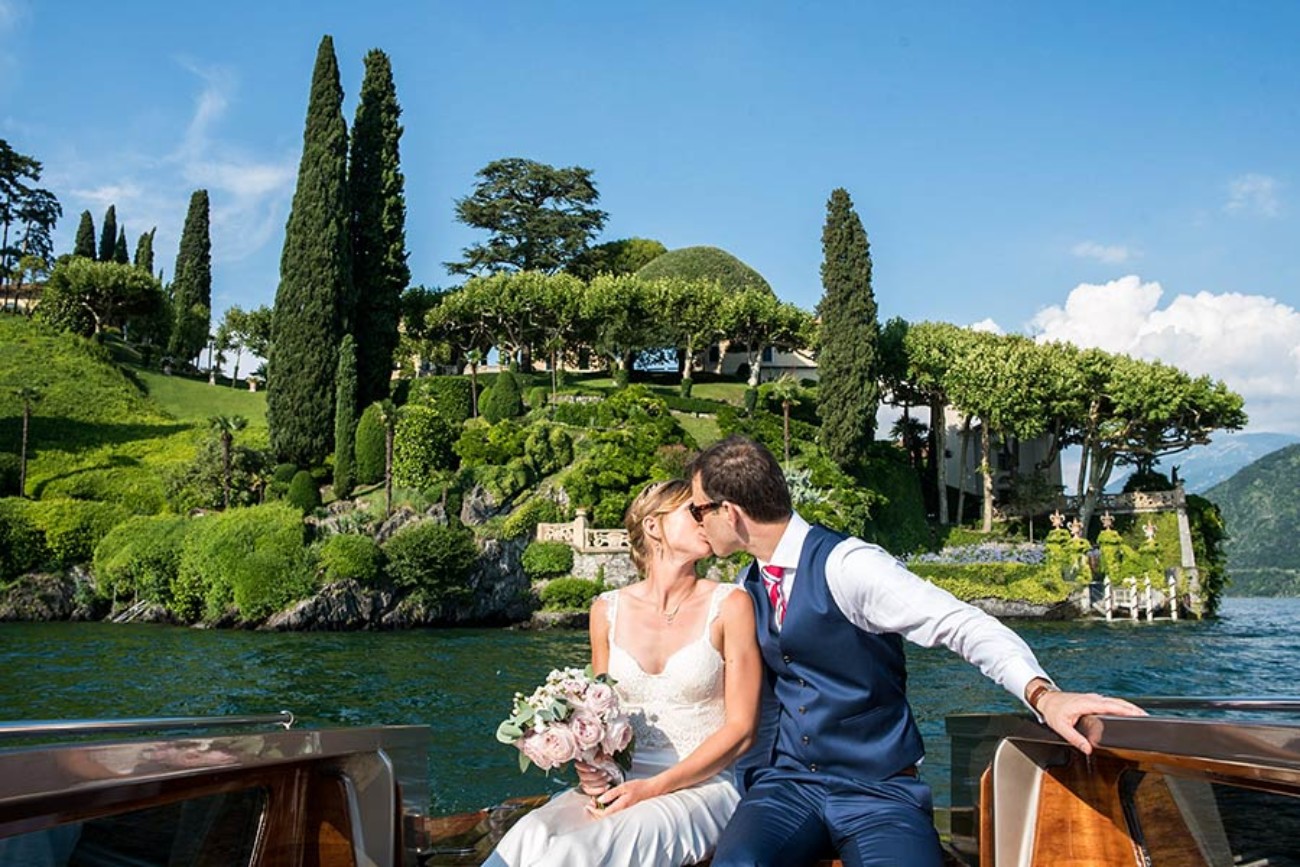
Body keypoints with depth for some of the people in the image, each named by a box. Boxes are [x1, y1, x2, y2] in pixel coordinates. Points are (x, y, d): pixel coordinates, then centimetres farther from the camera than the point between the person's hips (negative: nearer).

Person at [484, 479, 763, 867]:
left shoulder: (729, 606, -2)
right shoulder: (608, 610, 8)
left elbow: (741, 729, -4)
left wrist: (654, 787, -13)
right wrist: (591, 766, -3)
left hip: (701, 787, -3)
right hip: (618, 783, 3)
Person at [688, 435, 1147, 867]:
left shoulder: (844, 564, -13)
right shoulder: (751, 587, 9)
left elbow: (960, 623, -20)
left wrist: (1041, 693, -35)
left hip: (878, 791, -3)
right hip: (786, 785, 4)